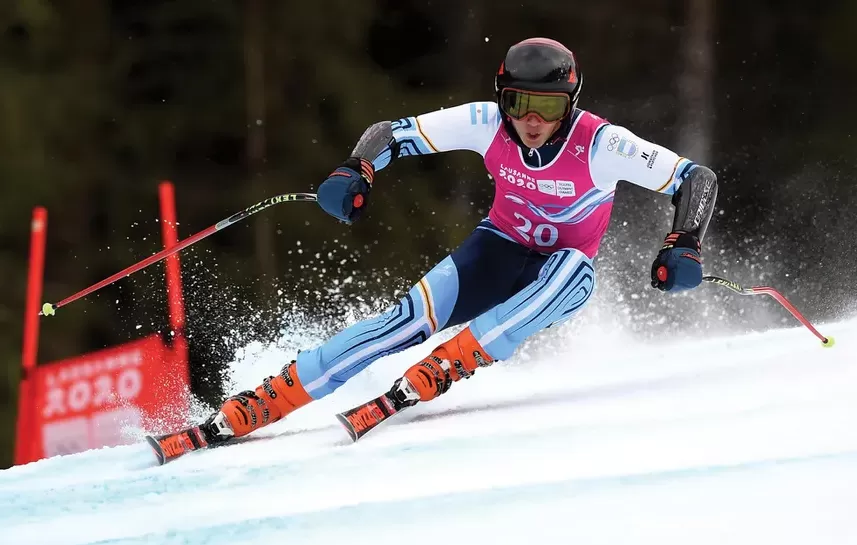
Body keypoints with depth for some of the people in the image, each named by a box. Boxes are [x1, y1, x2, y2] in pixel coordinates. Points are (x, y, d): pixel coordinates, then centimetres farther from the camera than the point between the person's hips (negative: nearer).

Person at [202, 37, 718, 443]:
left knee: (572, 267, -38)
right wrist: (356, 171, -30)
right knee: (415, 317, -25)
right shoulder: (488, 124, -18)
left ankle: (446, 365, -38)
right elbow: (391, 134, -11)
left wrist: (684, 245, -36)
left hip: (562, 275, -1)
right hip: (500, 248, 1)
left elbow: (699, 178, -22)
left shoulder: (600, 145, -26)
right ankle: (257, 406, -28)